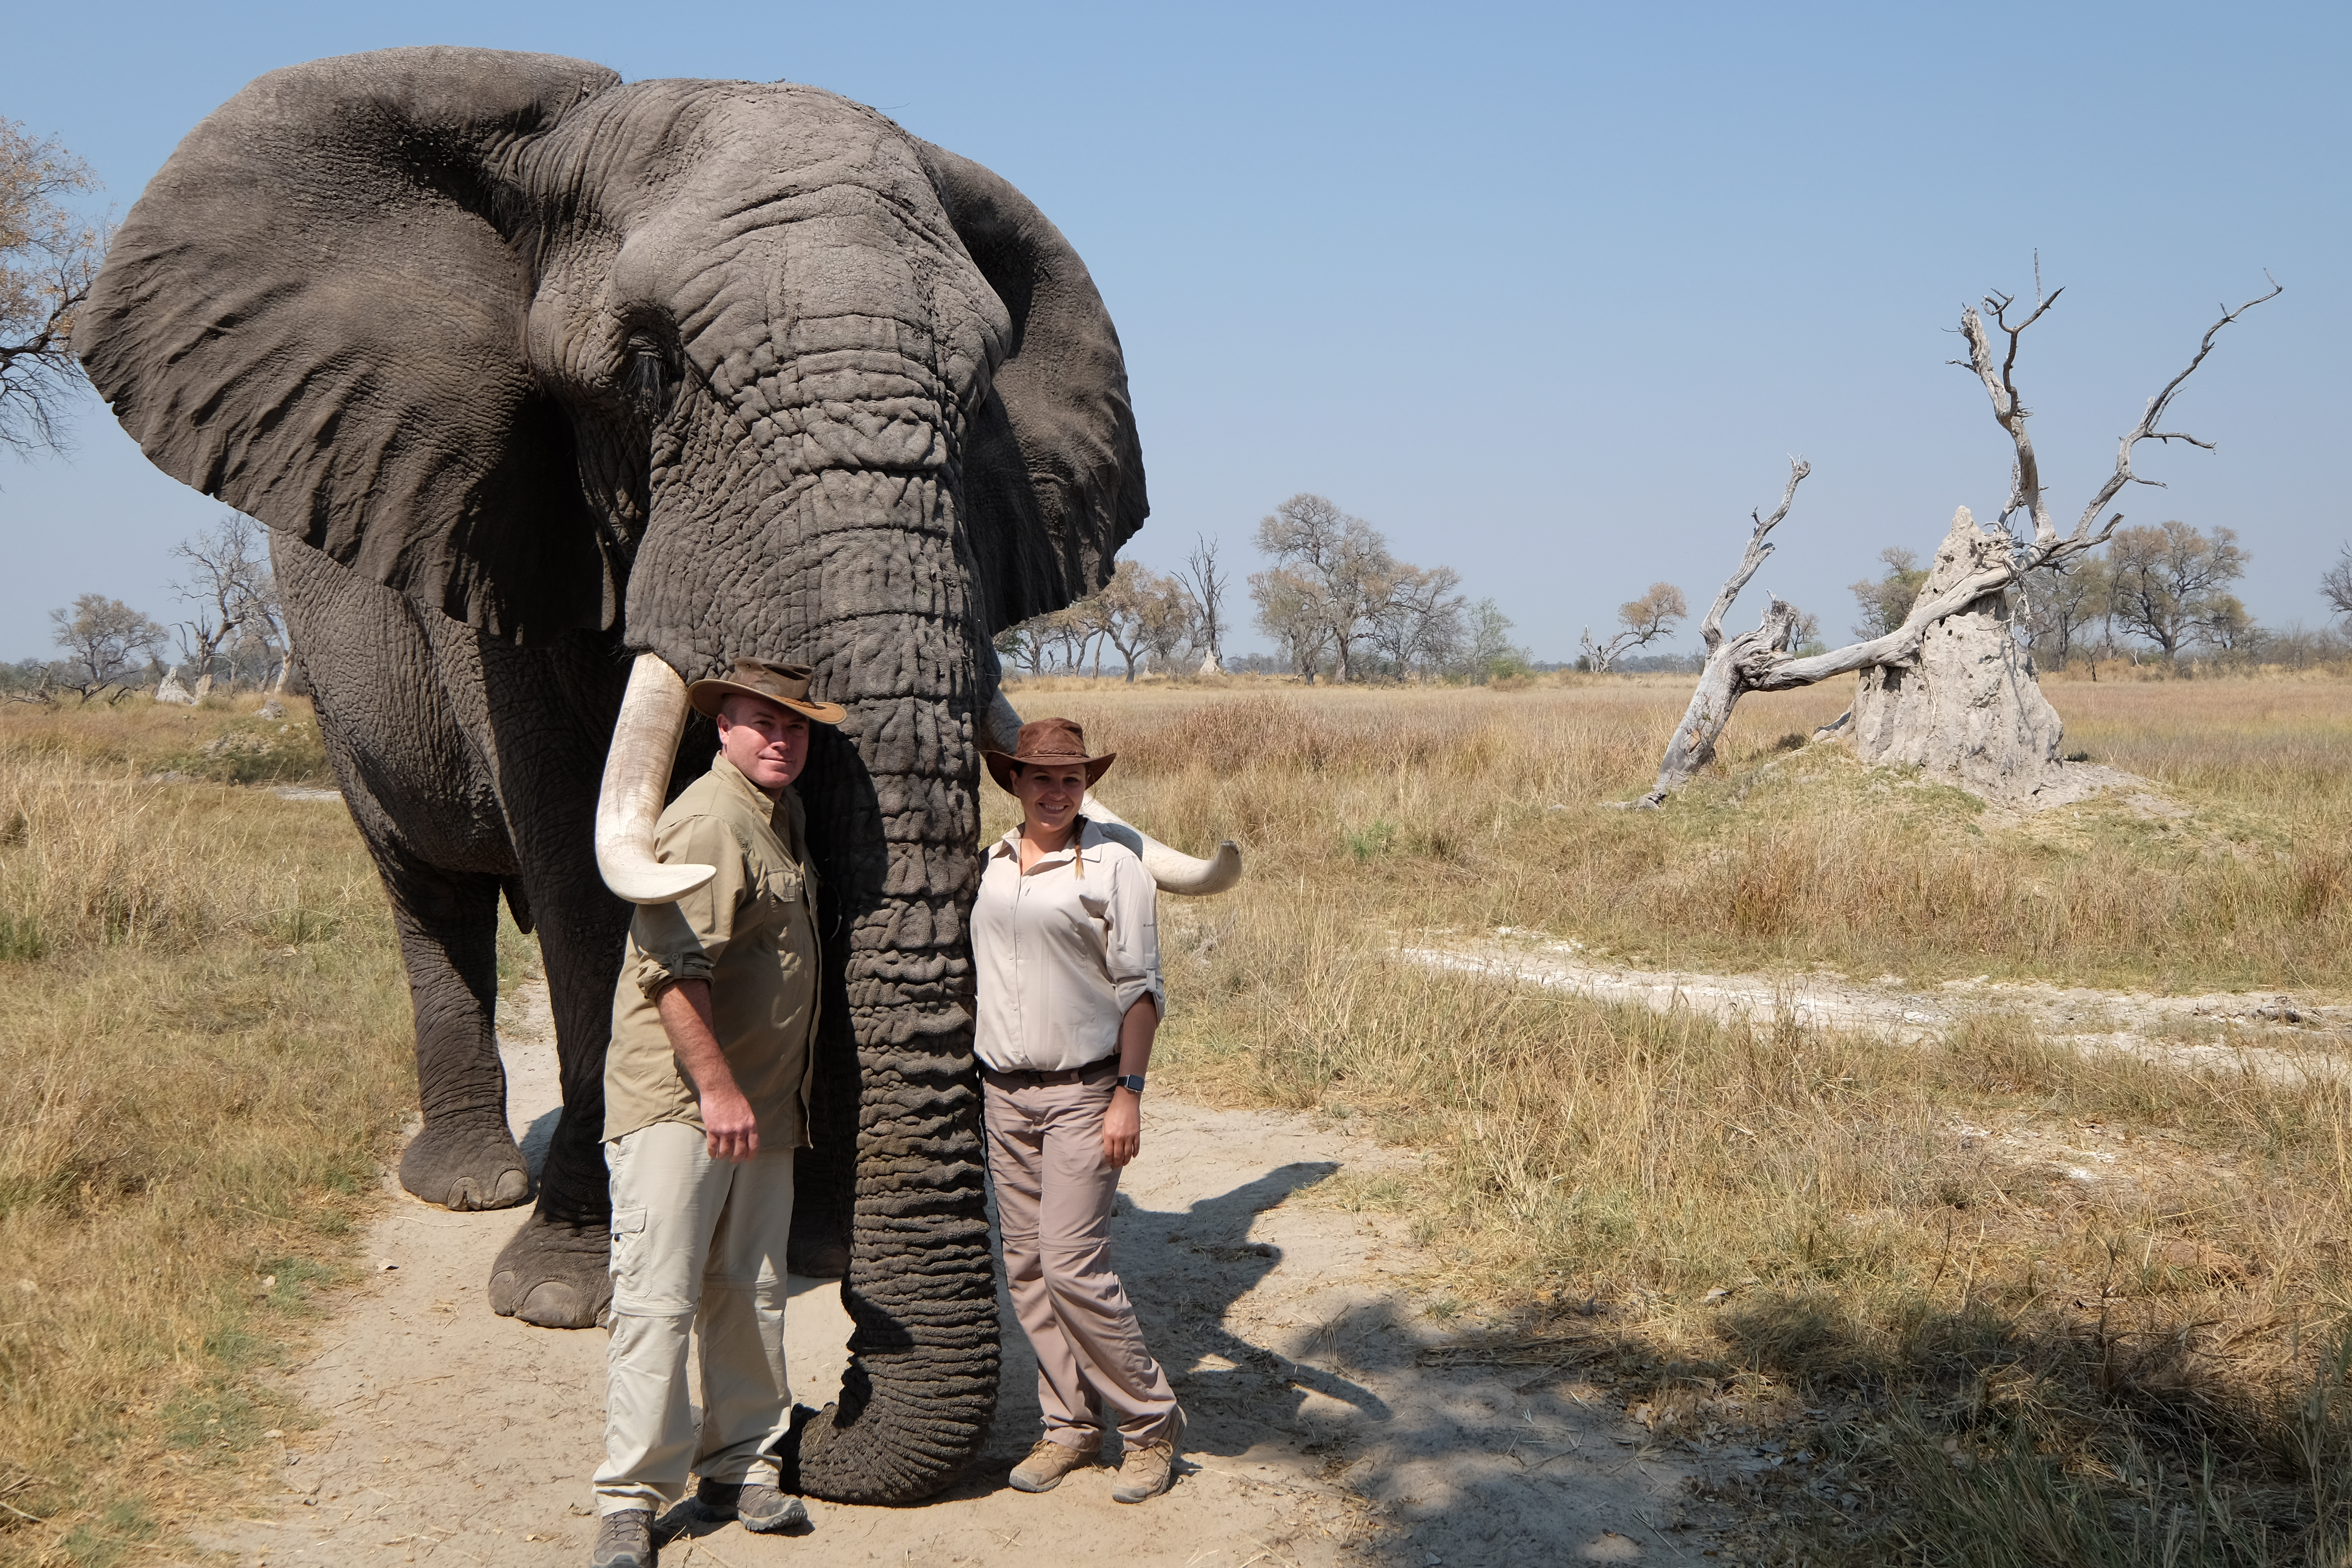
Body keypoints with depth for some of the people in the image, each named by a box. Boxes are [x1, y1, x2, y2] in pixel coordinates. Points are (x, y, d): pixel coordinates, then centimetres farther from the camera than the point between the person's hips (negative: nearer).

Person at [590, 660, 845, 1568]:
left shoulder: (785, 816, 16)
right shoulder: (707, 824, -15)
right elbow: (674, 969, -24)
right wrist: (717, 1087, -25)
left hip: (763, 1107, 9)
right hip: (676, 1100, -9)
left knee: (750, 1293, 13)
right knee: (658, 1297, -6)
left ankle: (740, 1468, 23)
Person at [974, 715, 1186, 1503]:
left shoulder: (1112, 866, -4)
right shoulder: (988, 867, 9)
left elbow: (1139, 989, -5)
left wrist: (1129, 1094, -12)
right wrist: (969, 1083, 15)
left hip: (1083, 1091, -5)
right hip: (1002, 1092, 5)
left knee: (1072, 1264, -10)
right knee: (1025, 1267, 7)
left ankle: (1152, 1421, 6)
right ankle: (1069, 1425, 19)